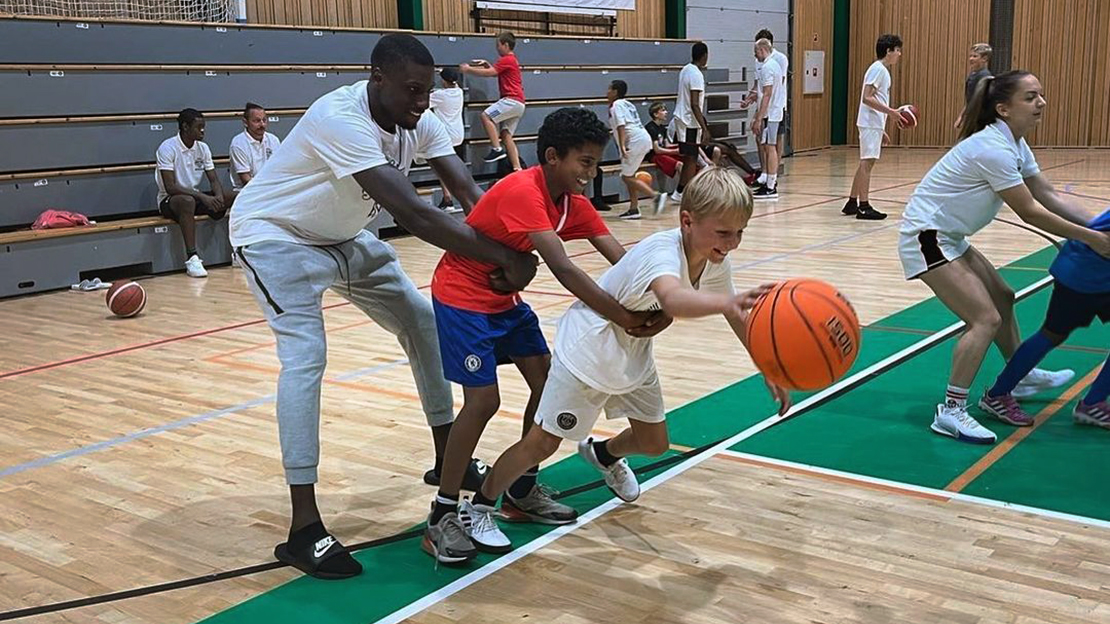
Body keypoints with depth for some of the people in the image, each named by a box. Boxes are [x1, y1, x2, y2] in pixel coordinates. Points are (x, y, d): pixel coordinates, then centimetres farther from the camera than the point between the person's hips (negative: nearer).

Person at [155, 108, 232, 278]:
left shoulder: (203, 148, 5)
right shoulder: (167, 148, -16)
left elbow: (214, 180, 3)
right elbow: (170, 187, -24)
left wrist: (218, 196, -21)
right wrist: (202, 197, -32)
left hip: (196, 196, 7)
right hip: (169, 200, -7)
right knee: (187, 201, -42)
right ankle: (191, 259, -43)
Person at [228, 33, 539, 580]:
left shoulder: (418, 122, -11)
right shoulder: (341, 119, -36)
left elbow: (469, 193, -19)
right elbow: (411, 213, -44)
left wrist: (509, 249, -38)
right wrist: (501, 258, -46)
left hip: (342, 236, 8)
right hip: (275, 234, -8)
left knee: (422, 320, 5)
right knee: (305, 356, -22)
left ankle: (447, 457, 20)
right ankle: (304, 530, -21)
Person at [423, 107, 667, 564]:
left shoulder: (573, 203, -1)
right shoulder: (522, 192, -28)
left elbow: (620, 258, -9)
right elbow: (562, 269, -37)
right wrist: (619, 316, -40)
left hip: (505, 297, 9)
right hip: (462, 297, -9)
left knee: (548, 381, 6)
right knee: (483, 400, -16)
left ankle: (523, 492, 21)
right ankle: (442, 518, -5)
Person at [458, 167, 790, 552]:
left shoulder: (715, 262, -11)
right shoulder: (662, 251, -36)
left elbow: (737, 318, 6)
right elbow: (672, 299, -60)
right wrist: (729, 302, -76)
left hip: (634, 356, 8)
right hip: (587, 351, -8)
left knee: (655, 442, 17)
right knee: (542, 443, -4)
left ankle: (604, 454, 50)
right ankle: (481, 506, 17)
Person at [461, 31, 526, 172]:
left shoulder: (507, 60, -8)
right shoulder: (512, 60, 23)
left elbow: (489, 73, -12)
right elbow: (496, 72, 36)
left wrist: (468, 69, -3)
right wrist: (487, 64, 19)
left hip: (512, 100, -10)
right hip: (517, 103, 10)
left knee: (486, 116, -17)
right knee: (506, 135, 4)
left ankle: (497, 149, -19)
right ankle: (517, 169, -2)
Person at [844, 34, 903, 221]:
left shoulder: (883, 70, 18)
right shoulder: (877, 69, -11)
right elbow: (867, 98, -20)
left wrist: (881, 129, 22)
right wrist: (891, 111, -23)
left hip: (874, 124, 10)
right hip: (871, 123, -10)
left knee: (865, 163, 12)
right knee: (867, 162, -9)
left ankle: (852, 203, 17)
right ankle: (864, 207, -8)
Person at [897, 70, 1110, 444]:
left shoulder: (1015, 144, 6)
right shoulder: (994, 149, -24)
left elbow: (1047, 195, 8)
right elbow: (1030, 212, -21)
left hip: (949, 236, 10)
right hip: (927, 235, -10)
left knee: (1002, 298, 21)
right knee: (986, 318, -14)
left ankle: (1022, 377, 41)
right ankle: (951, 412, -10)